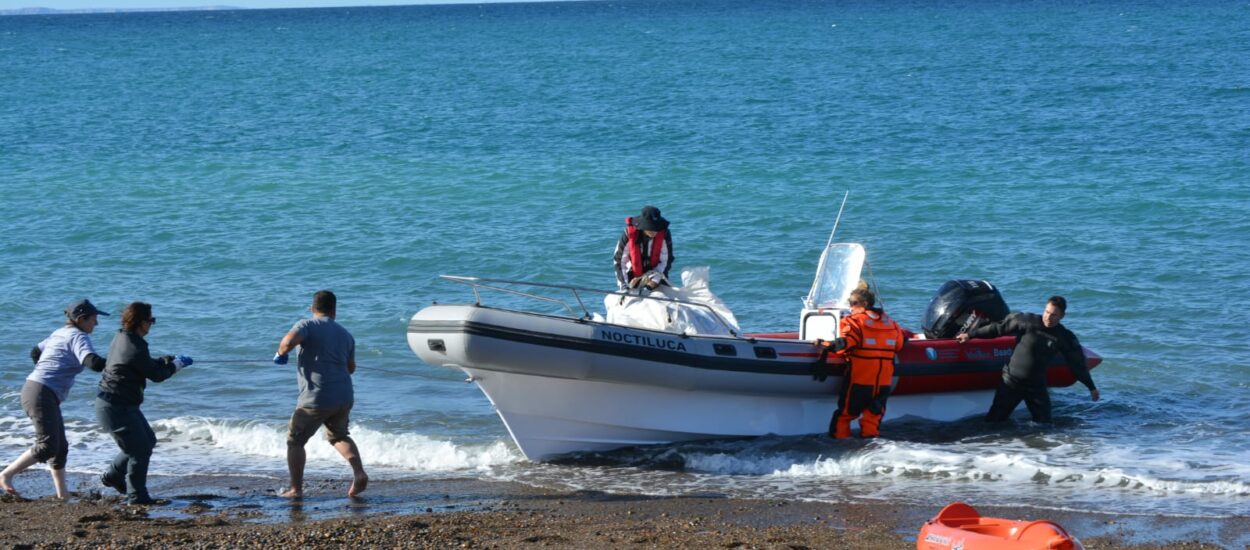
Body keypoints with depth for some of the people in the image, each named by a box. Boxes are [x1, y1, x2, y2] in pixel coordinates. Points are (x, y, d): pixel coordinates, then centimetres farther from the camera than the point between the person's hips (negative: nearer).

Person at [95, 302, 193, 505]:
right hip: (116, 408, -10)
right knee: (141, 449, -3)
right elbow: (156, 375, -13)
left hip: (123, 405, 10)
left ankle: (112, 475, 31)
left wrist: (167, 360, 11)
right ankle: (136, 495, 8)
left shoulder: (122, 338, 7)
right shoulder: (135, 348, -24)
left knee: (148, 441, 21)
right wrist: (176, 365, 3)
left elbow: (146, 365, 20)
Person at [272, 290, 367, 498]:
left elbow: (290, 340, -25)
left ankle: (296, 488, 8)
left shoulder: (307, 326, -4)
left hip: (316, 398, -6)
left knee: (295, 441, 10)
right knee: (338, 435, 27)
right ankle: (359, 473, 7)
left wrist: (281, 352, -5)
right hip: (344, 397, 6)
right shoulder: (346, 334, 15)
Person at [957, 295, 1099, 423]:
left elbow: (1077, 364, 9)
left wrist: (1091, 387, 15)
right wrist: (970, 334, 0)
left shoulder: (1065, 338, -1)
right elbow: (998, 328, -2)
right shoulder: (1027, 322, -9)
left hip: (1037, 387, 2)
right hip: (1011, 381, -2)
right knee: (994, 420, -6)